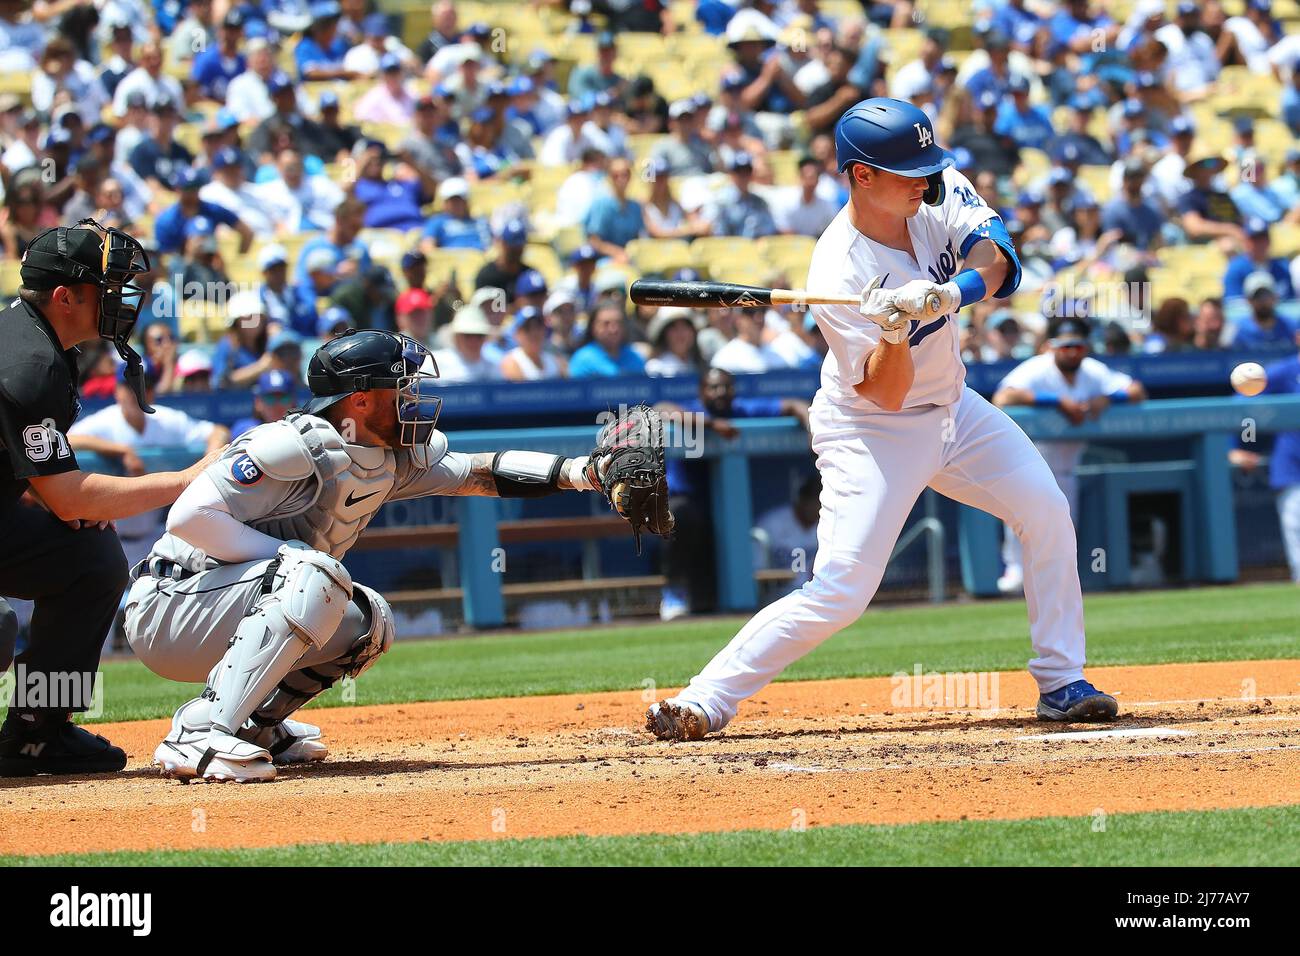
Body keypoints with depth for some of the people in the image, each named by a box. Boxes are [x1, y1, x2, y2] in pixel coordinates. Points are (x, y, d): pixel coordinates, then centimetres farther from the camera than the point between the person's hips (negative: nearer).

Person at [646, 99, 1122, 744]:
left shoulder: (940, 195, -10)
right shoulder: (838, 273, -27)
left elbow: (997, 261, -23)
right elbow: (885, 393, -25)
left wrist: (945, 294, -42)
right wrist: (893, 333, -44)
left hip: (952, 409, 7)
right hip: (871, 431, -7)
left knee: (1047, 511, -3)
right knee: (839, 592, -16)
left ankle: (1061, 683, 9)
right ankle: (706, 699, -10)